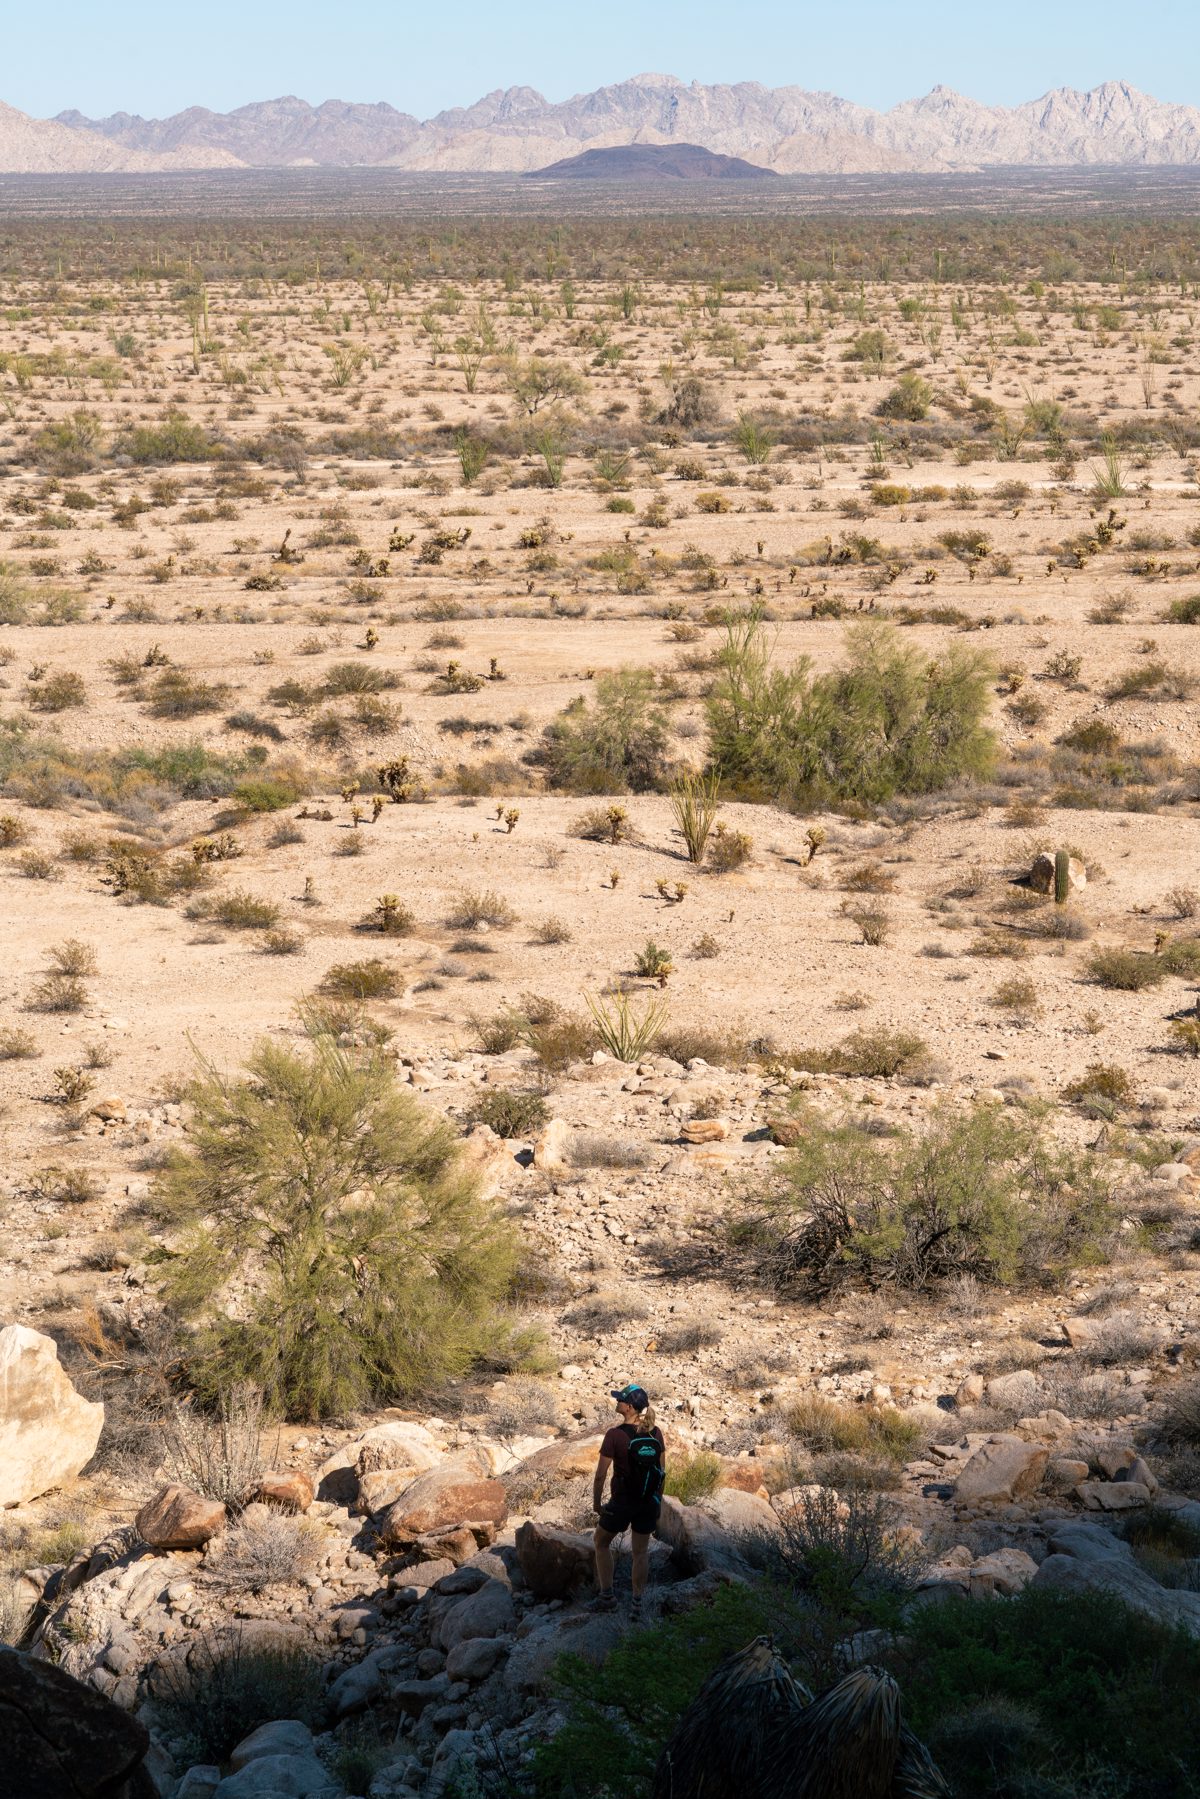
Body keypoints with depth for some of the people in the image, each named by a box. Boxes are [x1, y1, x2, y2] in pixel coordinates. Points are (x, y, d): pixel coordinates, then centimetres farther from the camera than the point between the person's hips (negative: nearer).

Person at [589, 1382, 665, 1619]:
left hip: (622, 1502, -4)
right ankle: (637, 1604, 17)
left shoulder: (615, 1435, -18)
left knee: (601, 1542, 19)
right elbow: (662, 1470, 5)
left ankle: (606, 1596, 18)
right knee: (641, 1551, 16)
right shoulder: (655, 1433, -3)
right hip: (649, 1502, 4)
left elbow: (601, 1474, -14)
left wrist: (596, 1502, 0)